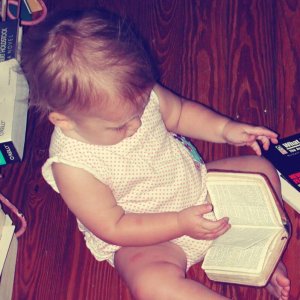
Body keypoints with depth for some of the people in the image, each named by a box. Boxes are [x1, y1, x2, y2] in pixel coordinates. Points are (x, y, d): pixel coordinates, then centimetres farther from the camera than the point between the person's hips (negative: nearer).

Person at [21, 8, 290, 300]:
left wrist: (225, 128, -9)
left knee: (261, 169, 1)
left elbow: (179, 112, 6)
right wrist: (180, 223, -27)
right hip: (143, 238, -5)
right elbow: (113, 227, -23)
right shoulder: (72, 166, -30)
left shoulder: (141, 94, -17)